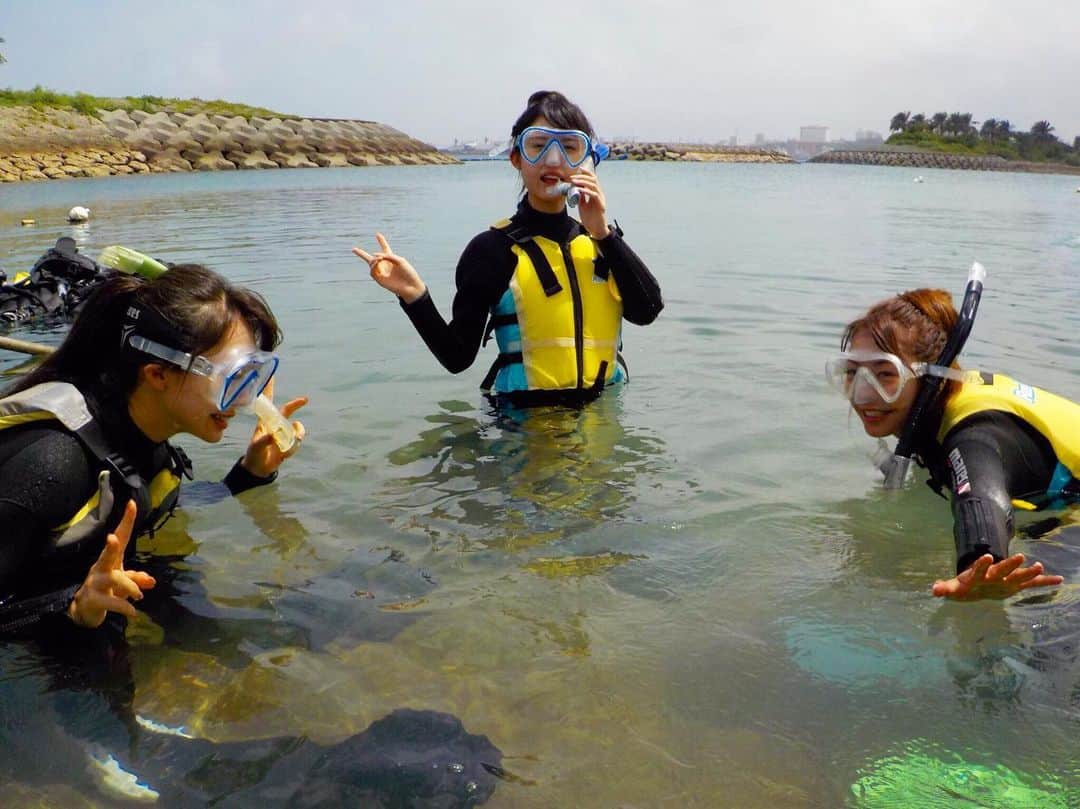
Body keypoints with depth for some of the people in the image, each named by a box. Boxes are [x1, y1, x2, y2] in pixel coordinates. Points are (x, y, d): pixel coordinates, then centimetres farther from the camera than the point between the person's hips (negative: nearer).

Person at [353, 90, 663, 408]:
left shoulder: (598, 240, 9)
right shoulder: (492, 249, -5)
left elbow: (647, 311, -5)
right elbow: (459, 357, -7)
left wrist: (603, 232, -10)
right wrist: (414, 297, -22)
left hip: (600, 411, 2)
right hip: (525, 416, -2)